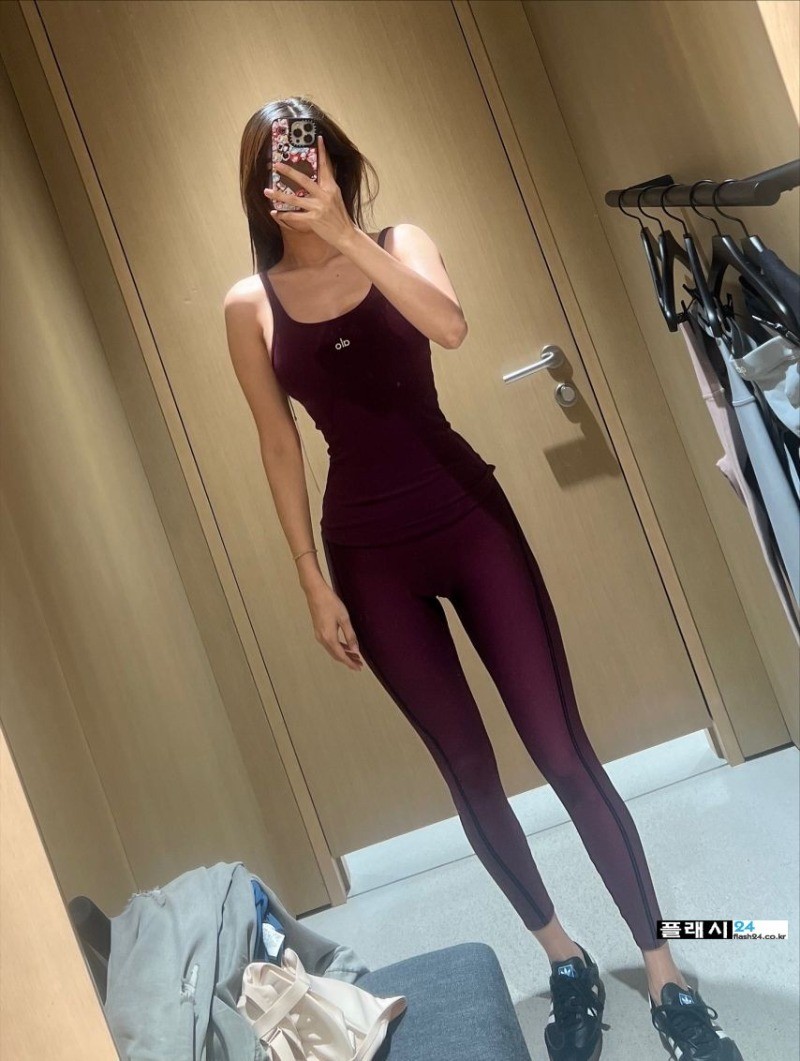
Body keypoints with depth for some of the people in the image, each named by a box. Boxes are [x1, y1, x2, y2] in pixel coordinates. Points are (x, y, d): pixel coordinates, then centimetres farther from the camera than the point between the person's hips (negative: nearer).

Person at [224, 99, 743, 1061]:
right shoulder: (249, 305, 1)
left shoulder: (398, 243, 1)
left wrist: (345, 232, -28)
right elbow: (280, 449, 3)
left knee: (563, 751, 1)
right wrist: (315, 586, 2)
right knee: (469, 772, 9)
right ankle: (562, 959, 31)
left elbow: (451, 326, -20)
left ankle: (662, 972, 18)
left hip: (469, 517, 0)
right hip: (370, 554, 1)